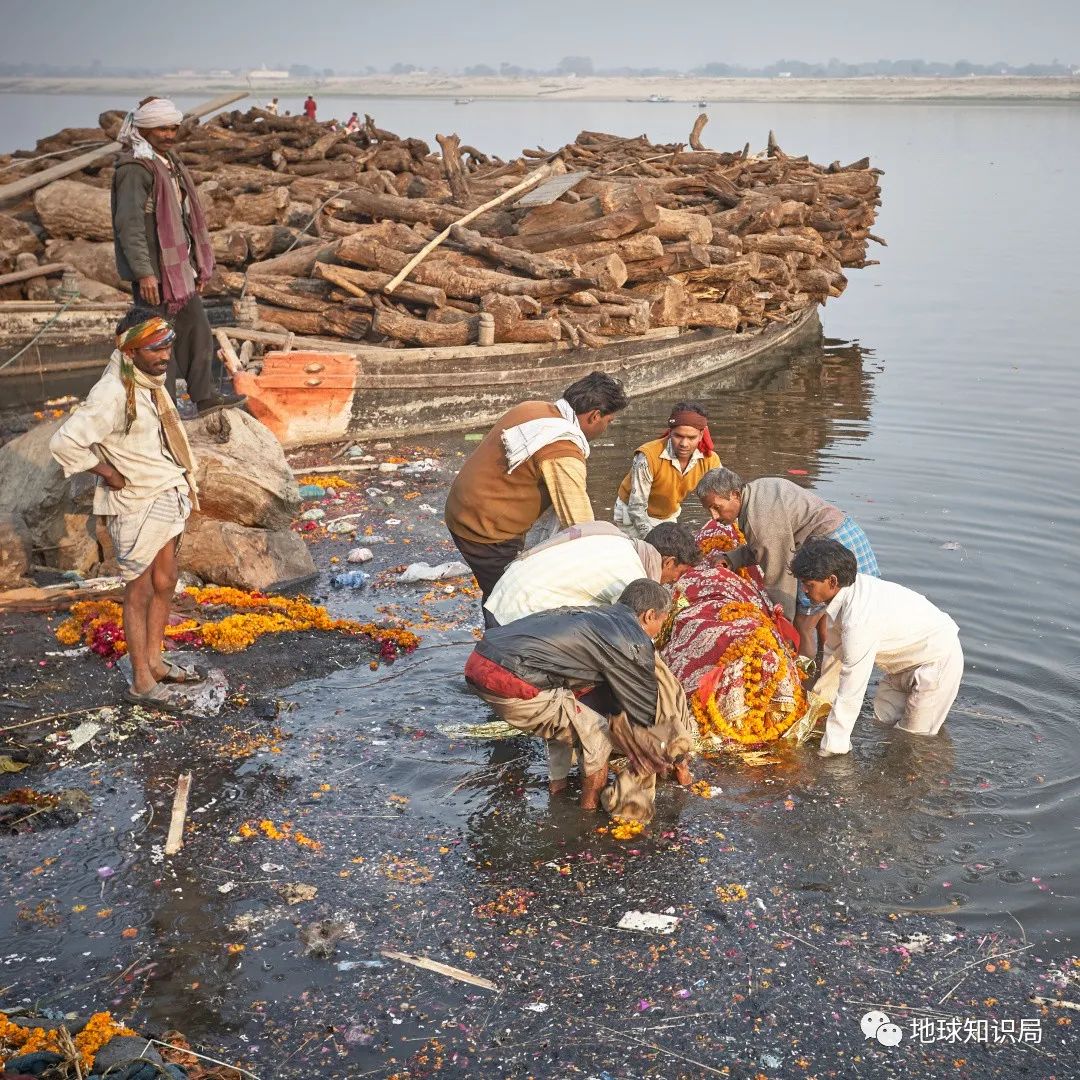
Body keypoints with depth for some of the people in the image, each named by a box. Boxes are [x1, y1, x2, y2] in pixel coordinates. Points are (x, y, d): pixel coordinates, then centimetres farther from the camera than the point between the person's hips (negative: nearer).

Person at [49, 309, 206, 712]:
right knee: (140, 592, 3)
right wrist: (108, 474, -18)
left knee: (164, 582, 18)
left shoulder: (149, 381, 3)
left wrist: (183, 479, 12)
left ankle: (154, 661, 34)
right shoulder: (113, 394, -25)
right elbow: (64, 442, -29)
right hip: (136, 505, -8)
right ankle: (141, 683, 14)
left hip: (167, 495, 8)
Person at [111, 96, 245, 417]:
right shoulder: (135, 168, -15)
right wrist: (144, 272, -27)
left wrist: (199, 264, 22)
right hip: (154, 272, -10)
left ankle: (204, 396, 28)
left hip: (179, 268, 10)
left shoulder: (170, 163, 16)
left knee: (197, 330, 16)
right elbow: (129, 224, -22)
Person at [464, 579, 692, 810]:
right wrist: (677, 753, 27)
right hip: (509, 682, -9)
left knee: (566, 715, 30)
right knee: (595, 733, 8)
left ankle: (557, 783, 38)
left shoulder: (598, 616, 24)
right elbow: (649, 714, 11)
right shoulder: (633, 643, 0)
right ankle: (591, 807, 21)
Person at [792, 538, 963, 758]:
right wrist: (820, 699, 11)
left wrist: (832, 746, -25)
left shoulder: (859, 619, -38)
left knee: (914, 735, -1)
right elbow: (835, 652, 3)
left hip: (937, 660, -8)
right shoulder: (845, 590, -11)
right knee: (884, 719, 14)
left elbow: (851, 692, -32)